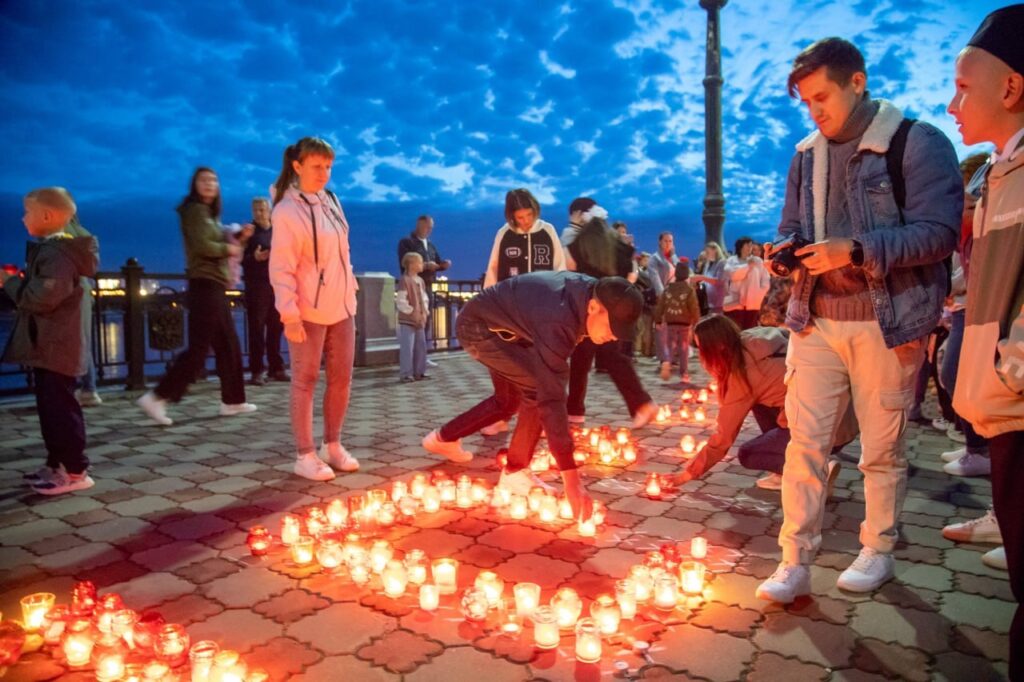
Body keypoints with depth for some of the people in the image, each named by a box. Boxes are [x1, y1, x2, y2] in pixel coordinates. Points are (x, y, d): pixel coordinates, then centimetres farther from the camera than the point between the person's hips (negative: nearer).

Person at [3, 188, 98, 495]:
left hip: (55, 347, -11)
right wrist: (18, 280, 9)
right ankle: (56, 464, 25)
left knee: (60, 408, -6)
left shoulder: (57, 253, -18)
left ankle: (76, 471, 0)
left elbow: (41, 298, -26)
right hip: (49, 345, 11)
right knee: (50, 407, 16)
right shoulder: (50, 249, 16)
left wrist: (10, 282, -12)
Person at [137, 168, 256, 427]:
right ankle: (156, 397, -10)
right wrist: (228, 249, -5)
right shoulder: (195, 211, -7)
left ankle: (232, 401, 16)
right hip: (205, 286, -10)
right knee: (198, 349, -12)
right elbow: (202, 246, -20)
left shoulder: (209, 213, 22)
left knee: (229, 346, 11)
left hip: (214, 287, 10)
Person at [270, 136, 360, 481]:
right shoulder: (287, 211, -12)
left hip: (341, 307, 7)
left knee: (342, 378, 11)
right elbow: (281, 268, -15)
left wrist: (350, 291, 13)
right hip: (309, 310, -7)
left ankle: (332, 445, 25)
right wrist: (289, 315, -20)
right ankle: (305, 455, 12)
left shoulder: (331, 201, 8)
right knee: (305, 381, 2)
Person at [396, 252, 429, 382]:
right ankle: (405, 374, 1)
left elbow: (424, 299, 17)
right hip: (407, 320, -8)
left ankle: (419, 372, 20)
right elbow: (400, 302, -19)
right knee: (407, 348, -6)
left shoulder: (420, 281, 11)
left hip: (420, 321, 8)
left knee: (421, 346, 11)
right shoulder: (405, 280, -13)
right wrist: (413, 312, -16)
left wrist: (424, 312, 3)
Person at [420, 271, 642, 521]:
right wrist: (571, 478, -43)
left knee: (507, 401, 19)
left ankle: (444, 438, 38)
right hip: (478, 325, -9)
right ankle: (515, 472, -5)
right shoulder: (558, 320, -40)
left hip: (502, 324, 9)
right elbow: (551, 399, -43)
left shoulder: (593, 291, -14)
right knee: (538, 388, -23)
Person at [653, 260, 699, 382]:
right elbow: (694, 308, -10)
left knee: (672, 346, 11)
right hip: (685, 324, -2)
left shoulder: (667, 289, 1)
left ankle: (667, 363, -19)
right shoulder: (689, 290, -9)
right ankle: (684, 373, 9)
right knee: (684, 348, 7)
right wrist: (696, 323, -1)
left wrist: (658, 320, 11)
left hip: (671, 323, 2)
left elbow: (660, 306, 3)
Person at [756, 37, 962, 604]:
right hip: (815, 320, 4)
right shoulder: (806, 155, 10)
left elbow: (939, 231, -13)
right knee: (804, 441, 2)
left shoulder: (917, 143, -6)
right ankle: (795, 562, 10)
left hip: (887, 322, -4)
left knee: (881, 446, 9)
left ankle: (878, 551, 29)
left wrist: (855, 250, -24)